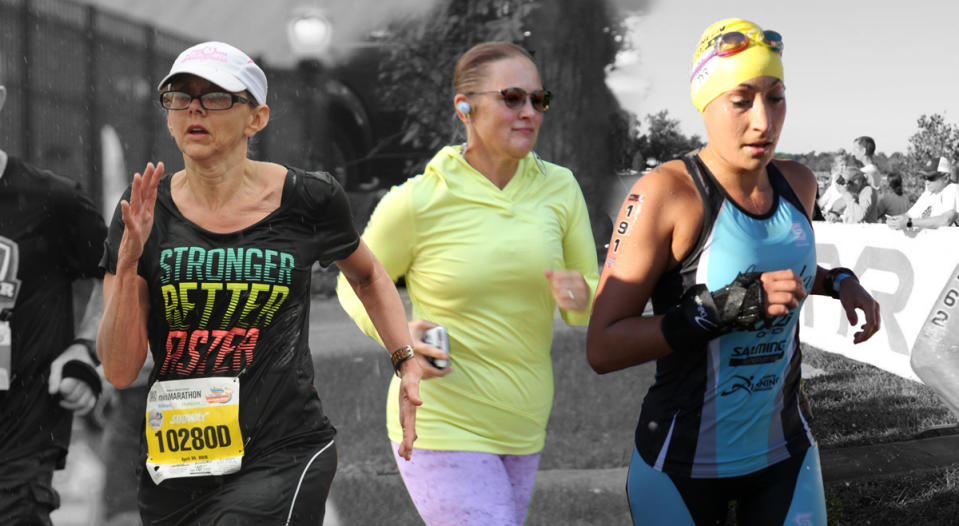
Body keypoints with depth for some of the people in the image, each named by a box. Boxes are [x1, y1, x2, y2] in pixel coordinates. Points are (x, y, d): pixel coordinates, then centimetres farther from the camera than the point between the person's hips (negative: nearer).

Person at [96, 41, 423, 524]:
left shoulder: (307, 200, -3)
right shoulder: (143, 210, 0)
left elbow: (367, 276, 19)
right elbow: (119, 371, -4)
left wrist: (408, 363, 8)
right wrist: (128, 261, -16)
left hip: (281, 460, -3)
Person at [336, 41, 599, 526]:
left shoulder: (558, 188, -2)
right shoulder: (416, 203, -14)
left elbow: (593, 306, 5)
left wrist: (579, 297, -19)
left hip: (520, 427, 6)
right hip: (442, 427, -6)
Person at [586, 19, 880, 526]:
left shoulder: (797, 183, 0)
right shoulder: (665, 193, -19)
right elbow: (602, 348, -21)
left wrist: (839, 283, 3)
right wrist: (723, 309, -29)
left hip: (783, 450, 5)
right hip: (683, 462, -5)